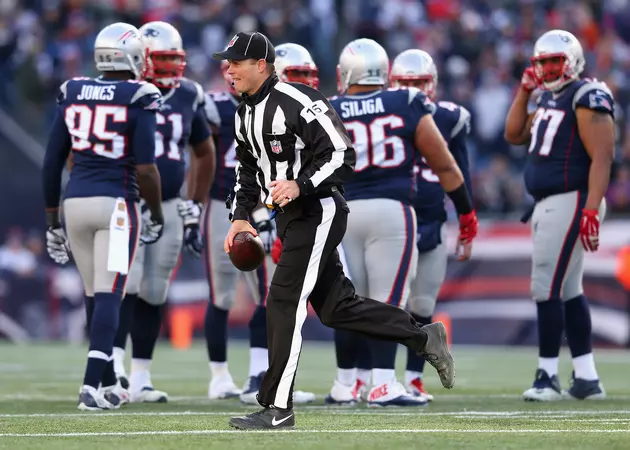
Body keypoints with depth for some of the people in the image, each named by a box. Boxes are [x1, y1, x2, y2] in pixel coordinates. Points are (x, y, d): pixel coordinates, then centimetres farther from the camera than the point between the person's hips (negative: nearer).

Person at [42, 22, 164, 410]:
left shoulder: (73, 93, 7)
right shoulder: (139, 99, -7)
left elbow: (53, 161, 9)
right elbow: (145, 168, -12)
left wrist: (52, 219, 17)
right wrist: (157, 215, 3)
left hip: (75, 202, 5)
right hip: (116, 203, -5)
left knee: (95, 295, 16)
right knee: (108, 296, -4)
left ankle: (109, 383, 25)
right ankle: (91, 386, -14)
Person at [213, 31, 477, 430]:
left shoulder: (298, 103, -18)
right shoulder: (245, 114, 10)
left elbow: (343, 156, -20)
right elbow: (249, 169, 23)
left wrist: (300, 186, -30)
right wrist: (241, 216, 12)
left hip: (317, 212, -9)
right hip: (290, 217, 9)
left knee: (284, 301, -13)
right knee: (335, 308, 10)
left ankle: (278, 410, -10)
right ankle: (424, 337, 25)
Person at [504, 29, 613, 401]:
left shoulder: (586, 98, -13)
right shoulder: (549, 99, 15)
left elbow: (602, 157, -19)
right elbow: (514, 136, 22)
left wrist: (591, 211, -26)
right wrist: (524, 90, 12)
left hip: (570, 203, -10)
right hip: (548, 204, 10)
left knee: (547, 288, -9)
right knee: (569, 291, 10)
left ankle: (548, 376, -3)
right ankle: (587, 378, 14)